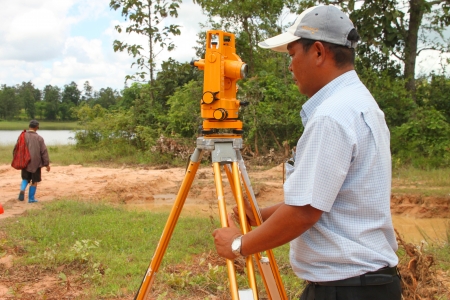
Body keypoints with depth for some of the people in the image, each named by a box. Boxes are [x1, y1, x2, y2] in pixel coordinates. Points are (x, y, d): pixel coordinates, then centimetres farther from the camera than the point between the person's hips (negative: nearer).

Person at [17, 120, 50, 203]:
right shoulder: (39, 138, -9)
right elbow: (44, 151, -7)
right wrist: (47, 164, -1)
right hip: (35, 163, -2)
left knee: (25, 179, 18)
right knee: (34, 181, 9)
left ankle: (22, 189, -9)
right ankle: (31, 198, 12)